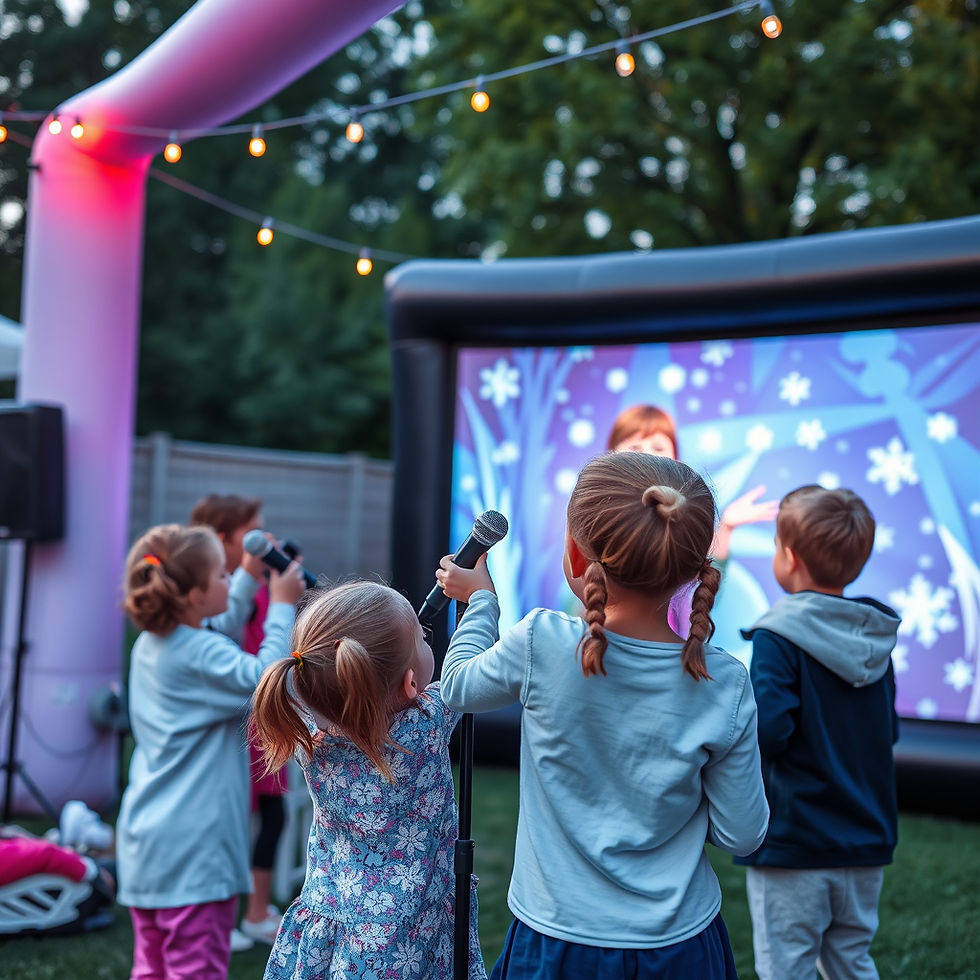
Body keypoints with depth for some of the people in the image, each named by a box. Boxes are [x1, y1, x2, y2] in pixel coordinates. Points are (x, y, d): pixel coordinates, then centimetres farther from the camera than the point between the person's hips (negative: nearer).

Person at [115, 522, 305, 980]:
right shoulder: (199, 654, -19)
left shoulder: (150, 646, 10)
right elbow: (265, 678, -30)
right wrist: (282, 605, -21)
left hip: (144, 842, 9)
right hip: (192, 848, -9)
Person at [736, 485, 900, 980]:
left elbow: (766, 731, -26)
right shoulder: (877, 638, 4)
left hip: (793, 844, -6)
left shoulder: (777, 639, -17)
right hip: (866, 844, 6)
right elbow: (889, 731, 14)